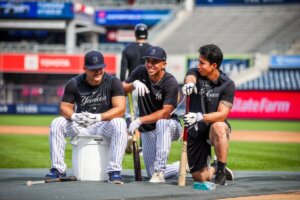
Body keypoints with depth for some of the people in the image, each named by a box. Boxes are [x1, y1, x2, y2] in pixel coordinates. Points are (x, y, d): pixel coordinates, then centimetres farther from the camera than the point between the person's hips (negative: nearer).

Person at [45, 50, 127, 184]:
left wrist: (98, 117, -30)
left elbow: (120, 109, -18)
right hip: (79, 125, 3)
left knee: (119, 124, -34)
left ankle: (114, 171, -34)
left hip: (104, 124, -3)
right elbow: (65, 107, -1)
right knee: (56, 124, -19)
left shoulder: (113, 82, -10)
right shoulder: (74, 83, -4)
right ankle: (57, 169, -13)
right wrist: (73, 116, -25)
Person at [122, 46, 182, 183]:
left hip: (169, 127, -5)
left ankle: (159, 171, -36)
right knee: (152, 175, 0)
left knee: (161, 122, -42)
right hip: (147, 131, 5)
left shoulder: (170, 83, -21)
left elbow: (165, 113, -27)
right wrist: (134, 84, -26)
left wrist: (140, 120, -32)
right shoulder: (141, 72, -6)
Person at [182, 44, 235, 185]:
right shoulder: (195, 73, -3)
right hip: (195, 131, 3)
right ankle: (214, 169, 36)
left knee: (218, 126, -40)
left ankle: (221, 169, -23)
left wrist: (200, 117, -36)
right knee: (199, 177, -1)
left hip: (217, 129, -3)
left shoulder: (228, 85, -11)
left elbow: (222, 114, -20)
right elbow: (190, 77, -29)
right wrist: (189, 83, -54)